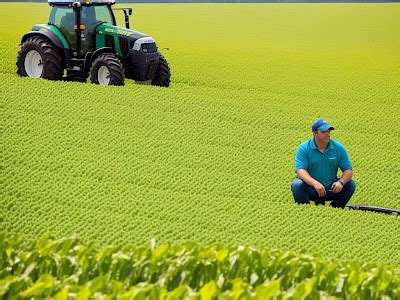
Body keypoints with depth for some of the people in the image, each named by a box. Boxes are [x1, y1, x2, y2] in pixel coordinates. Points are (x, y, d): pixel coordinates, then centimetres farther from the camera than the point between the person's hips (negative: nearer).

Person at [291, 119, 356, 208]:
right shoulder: (303, 149, -8)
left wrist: (341, 182, -24)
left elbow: (348, 170, -1)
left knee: (350, 184, -18)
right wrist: (315, 183, -37)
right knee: (297, 185, -31)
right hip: (310, 189, -3)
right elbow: (300, 170, -20)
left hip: (331, 189, 3)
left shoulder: (338, 148, 0)